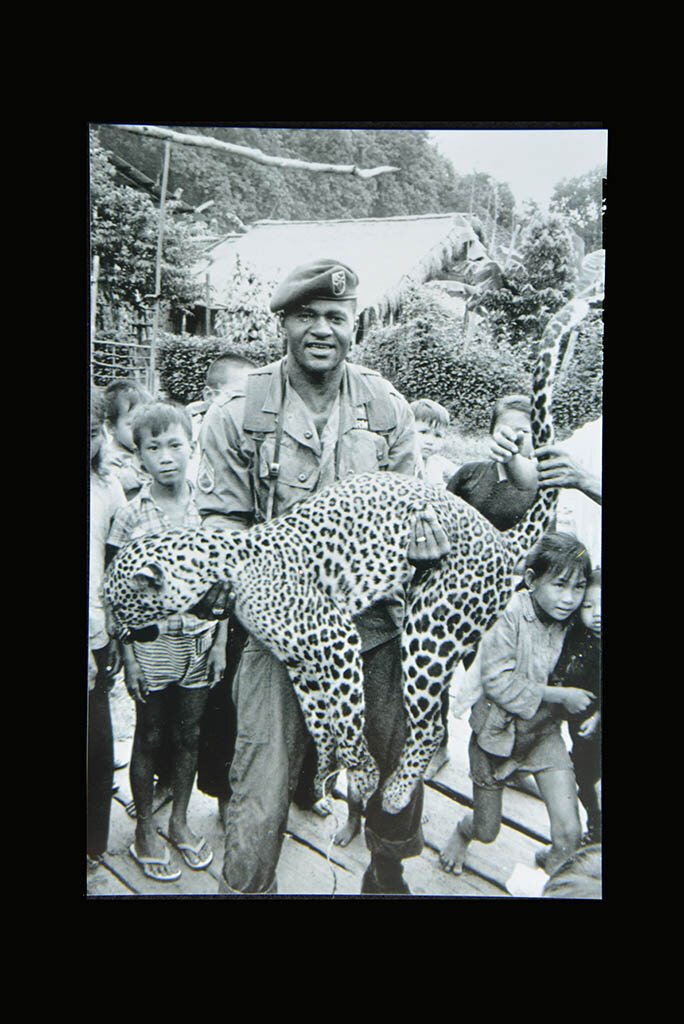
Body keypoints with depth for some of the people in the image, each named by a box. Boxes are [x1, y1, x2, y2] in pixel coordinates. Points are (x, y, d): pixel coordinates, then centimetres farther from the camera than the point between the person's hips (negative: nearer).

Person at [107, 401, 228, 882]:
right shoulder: (130, 517, -9)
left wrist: (220, 643, 1)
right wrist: (129, 658, -8)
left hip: (199, 642, 2)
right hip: (151, 645, -2)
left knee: (189, 735, 15)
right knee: (150, 737, 12)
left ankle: (180, 821, 35)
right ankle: (145, 830, 30)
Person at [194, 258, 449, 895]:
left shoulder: (388, 410, 3)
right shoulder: (237, 415, -4)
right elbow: (222, 517, 1)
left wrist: (425, 531, -10)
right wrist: (218, 577, -18)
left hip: (376, 622, 3)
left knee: (398, 762, 16)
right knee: (262, 785, -3)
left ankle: (388, 873, 44)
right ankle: (244, 888, 24)